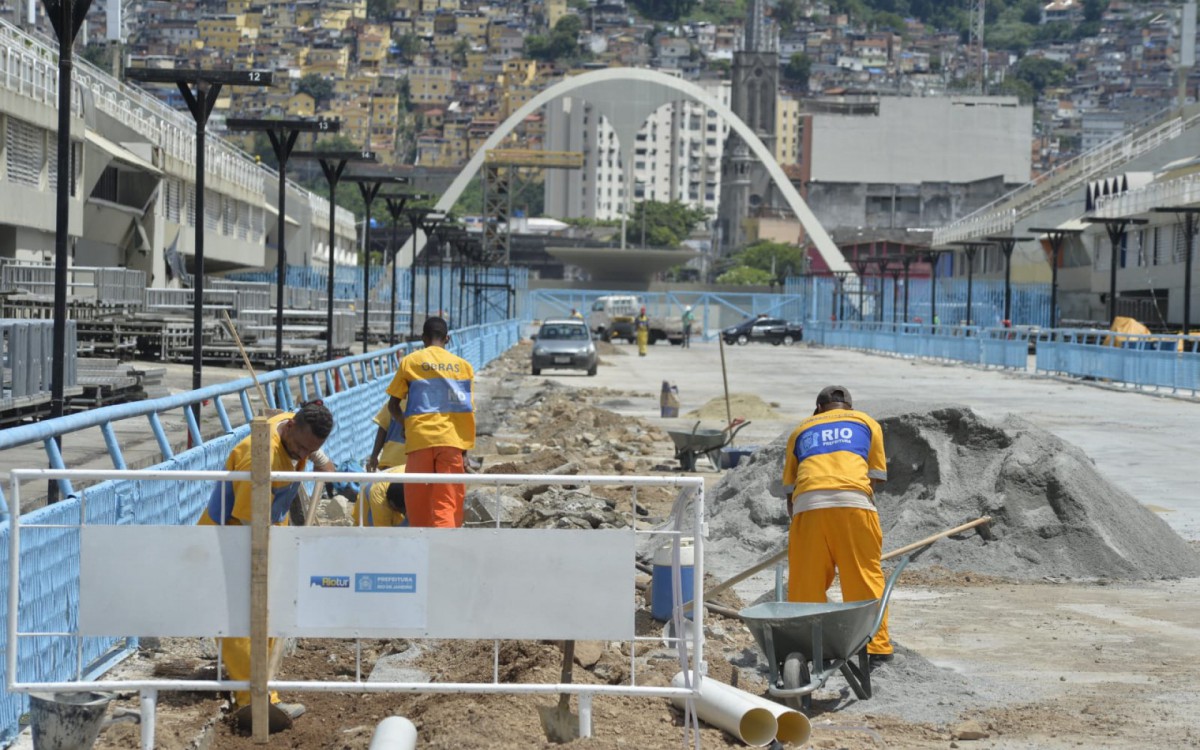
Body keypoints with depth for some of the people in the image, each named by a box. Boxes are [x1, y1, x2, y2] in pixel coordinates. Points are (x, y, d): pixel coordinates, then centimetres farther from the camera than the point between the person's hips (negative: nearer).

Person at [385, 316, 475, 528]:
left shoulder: (409, 362, 6)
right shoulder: (463, 365, 9)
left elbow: (393, 405, 8)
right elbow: (468, 411, 7)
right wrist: (464, 451, 10)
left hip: (419, 439, 0)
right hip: (451, 440, 1)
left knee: (418, 503, 10)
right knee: (447, 505, -3)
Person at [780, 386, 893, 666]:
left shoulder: (800, 430, 28)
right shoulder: (866, 423, 25)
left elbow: (789, 489, 22)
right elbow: (876, 477, 18)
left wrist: (796, 518, 31)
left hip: (808, 504, 1)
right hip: (853, 500, -1)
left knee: (807, 580, 9)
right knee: (865, 576, 5)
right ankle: (877, 646, 4)